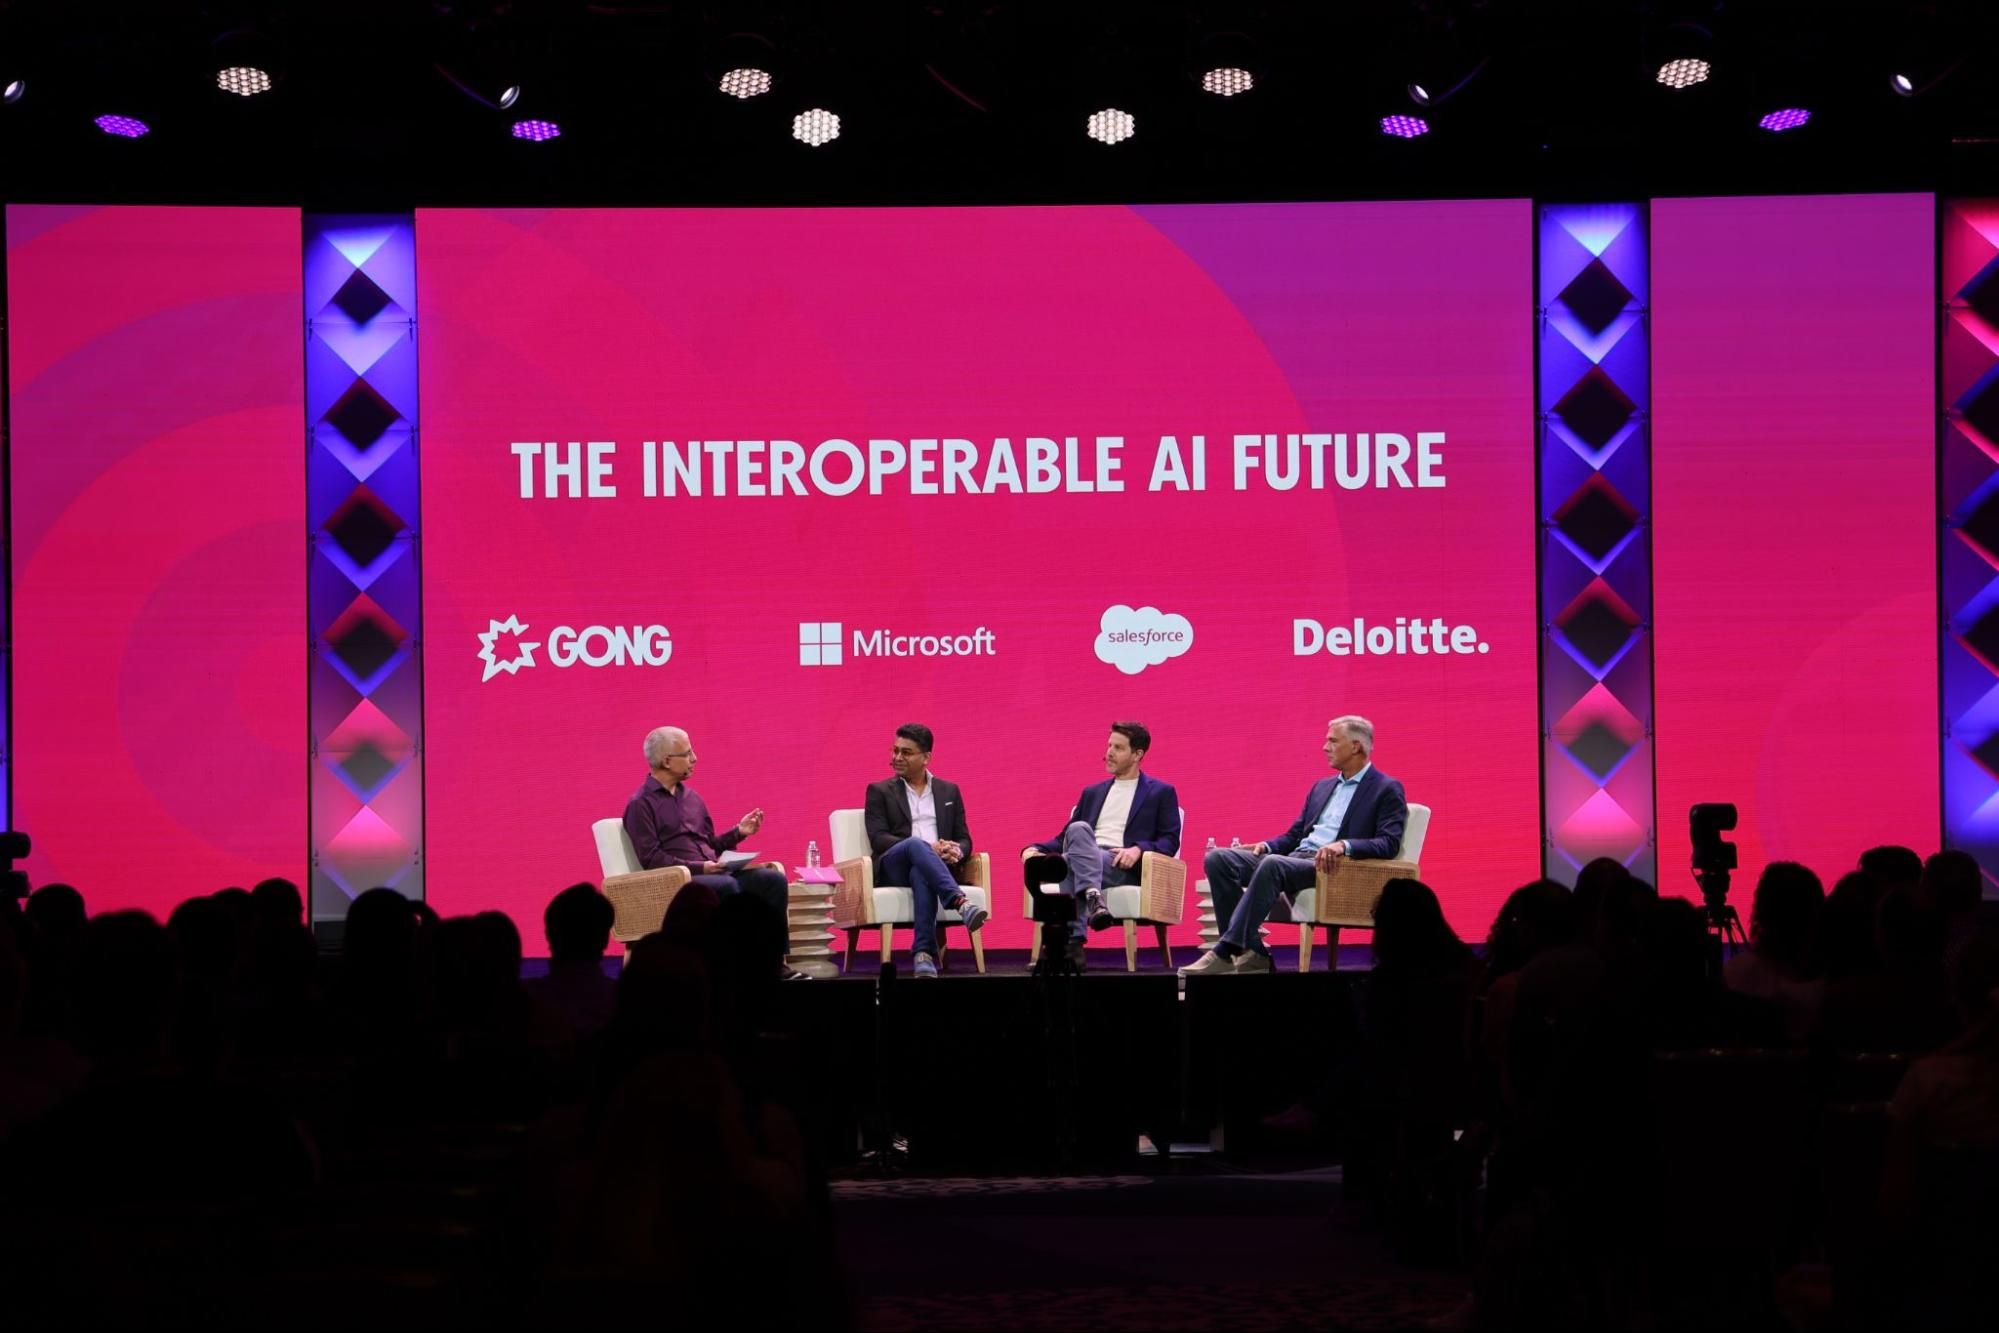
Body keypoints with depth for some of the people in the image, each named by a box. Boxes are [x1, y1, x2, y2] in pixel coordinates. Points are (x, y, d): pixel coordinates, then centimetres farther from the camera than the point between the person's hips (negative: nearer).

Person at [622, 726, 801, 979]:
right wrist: (699, 868, -18)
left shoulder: (692, 796, 20)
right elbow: (651, 860, -11)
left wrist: (738, 832, 8)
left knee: (774, 879, -16)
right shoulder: (641, 804, -2)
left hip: (714, 873, 7)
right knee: (727, 886, -36)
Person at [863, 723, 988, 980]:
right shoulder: (879, 791, 14)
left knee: (921, 874, -40)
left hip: (938, 865, 1)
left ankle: (924, 953, -52)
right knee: (915, 845, -39)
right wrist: (927, 847, -16)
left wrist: (955, 852, -12)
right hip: (893, 868, -1)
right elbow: (878, 839, -1)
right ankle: (960, 903, -56)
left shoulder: (949, 791, 21)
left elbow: (964, 840, 16)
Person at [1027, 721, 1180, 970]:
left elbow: (1170, 841, 5)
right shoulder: (1092, 793, 30)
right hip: (1087, 861, 4)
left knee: (1072, 863, -36)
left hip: (1124, 866, -3)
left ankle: (1073, 941, -47)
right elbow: (1066, 837, 27)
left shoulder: (1161, 793, 15)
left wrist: (1138, 849, -16)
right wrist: (1037, 848, 5)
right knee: (1078, 829, -34)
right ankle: (1093, 897, -52)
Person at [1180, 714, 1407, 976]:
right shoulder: (1322, 786, 25)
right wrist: (1266, 845, 2)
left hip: (1332, 867, -8)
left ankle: (1225, 952, -35)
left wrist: (1344, 845, -28)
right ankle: (1252, 951, -18)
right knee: (1219, 858, -14)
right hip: (1295, 857, 8)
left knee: (1273, 864, -38)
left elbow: (1390, 843, -11)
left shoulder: (1387, 790, 2)